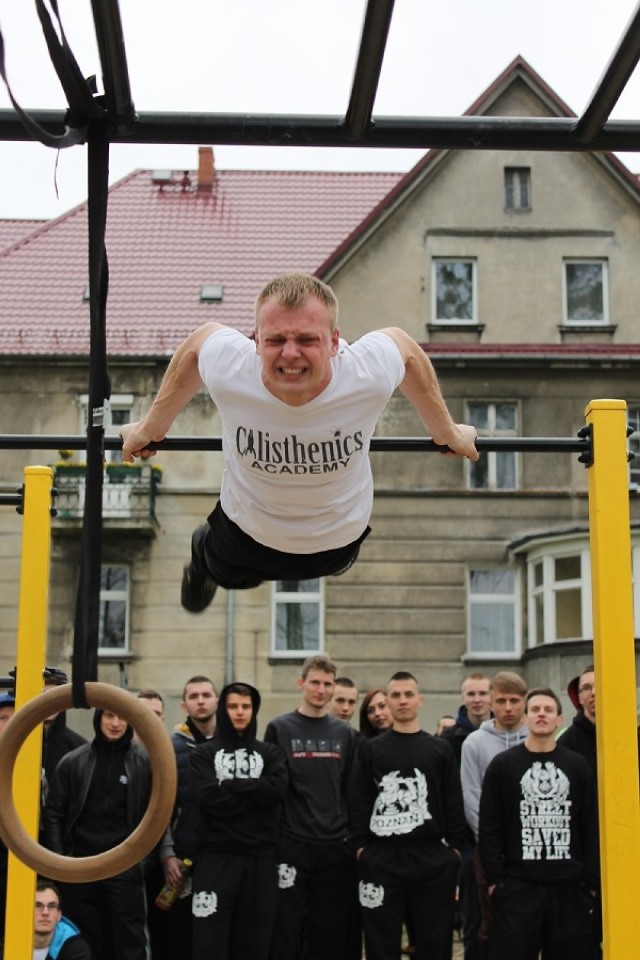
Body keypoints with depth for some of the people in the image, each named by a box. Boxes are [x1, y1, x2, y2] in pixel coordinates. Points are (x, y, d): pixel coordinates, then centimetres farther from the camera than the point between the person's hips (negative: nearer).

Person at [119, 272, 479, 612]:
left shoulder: (371, 372, -37)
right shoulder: (227, 367, -37)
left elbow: (405, 345, -13)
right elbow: (199, 340, -12)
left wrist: (447, 432, 1)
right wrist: (152, 427, 1)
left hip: (339, 539, 1)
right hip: (246, 534, 0)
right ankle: (202, 558, 67)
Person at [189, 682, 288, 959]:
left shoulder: (270, 753, 13)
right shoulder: (203, 754, 7)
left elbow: (277, 789, -8)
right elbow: (207, 797, -11)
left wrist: (229, 786, -9)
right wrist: (255, 794, -7)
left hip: (260, 858, 2)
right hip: (216, 856, -2)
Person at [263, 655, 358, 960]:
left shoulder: (345, 733, 10)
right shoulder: (279, 729, 0)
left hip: (335, 846, 3)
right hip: (291, 845, -3)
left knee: (329, 934, 7)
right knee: (286, 934, 1)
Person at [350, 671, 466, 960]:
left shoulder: (440, 749, 9)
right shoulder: (371, 749, 7)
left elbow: (454, 803, 7)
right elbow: (359, 802, 3)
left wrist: (455, 846, 0)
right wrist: (360, 845, -5)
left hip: (432, 857, 1)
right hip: (382, 858, -1)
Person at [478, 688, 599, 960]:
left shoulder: (577, 766, 8)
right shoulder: (502, 765, 2)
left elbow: (592, 828, 8)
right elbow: (489, 828, 1)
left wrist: (591, 880, 2)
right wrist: (495, 877, -6)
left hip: (569, 886, 2)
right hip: (517, 885, -2)